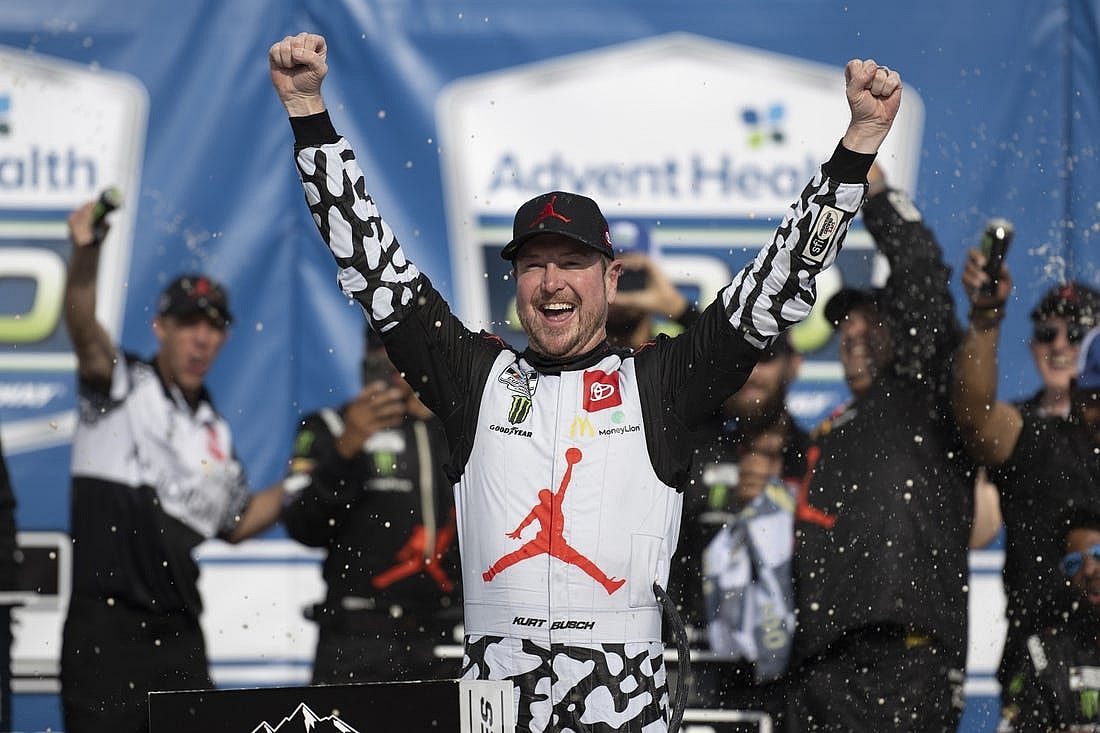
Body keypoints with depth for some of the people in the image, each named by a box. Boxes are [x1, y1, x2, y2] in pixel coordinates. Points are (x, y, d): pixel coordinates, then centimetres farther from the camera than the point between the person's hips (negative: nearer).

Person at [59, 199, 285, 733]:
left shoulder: (215, 434, 19)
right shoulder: (122, 388, 1)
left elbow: (235, 523, 30)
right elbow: (85, 334, -20)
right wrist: (85, 254, -40)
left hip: (178, 632, 6)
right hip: (105, 627, -6)